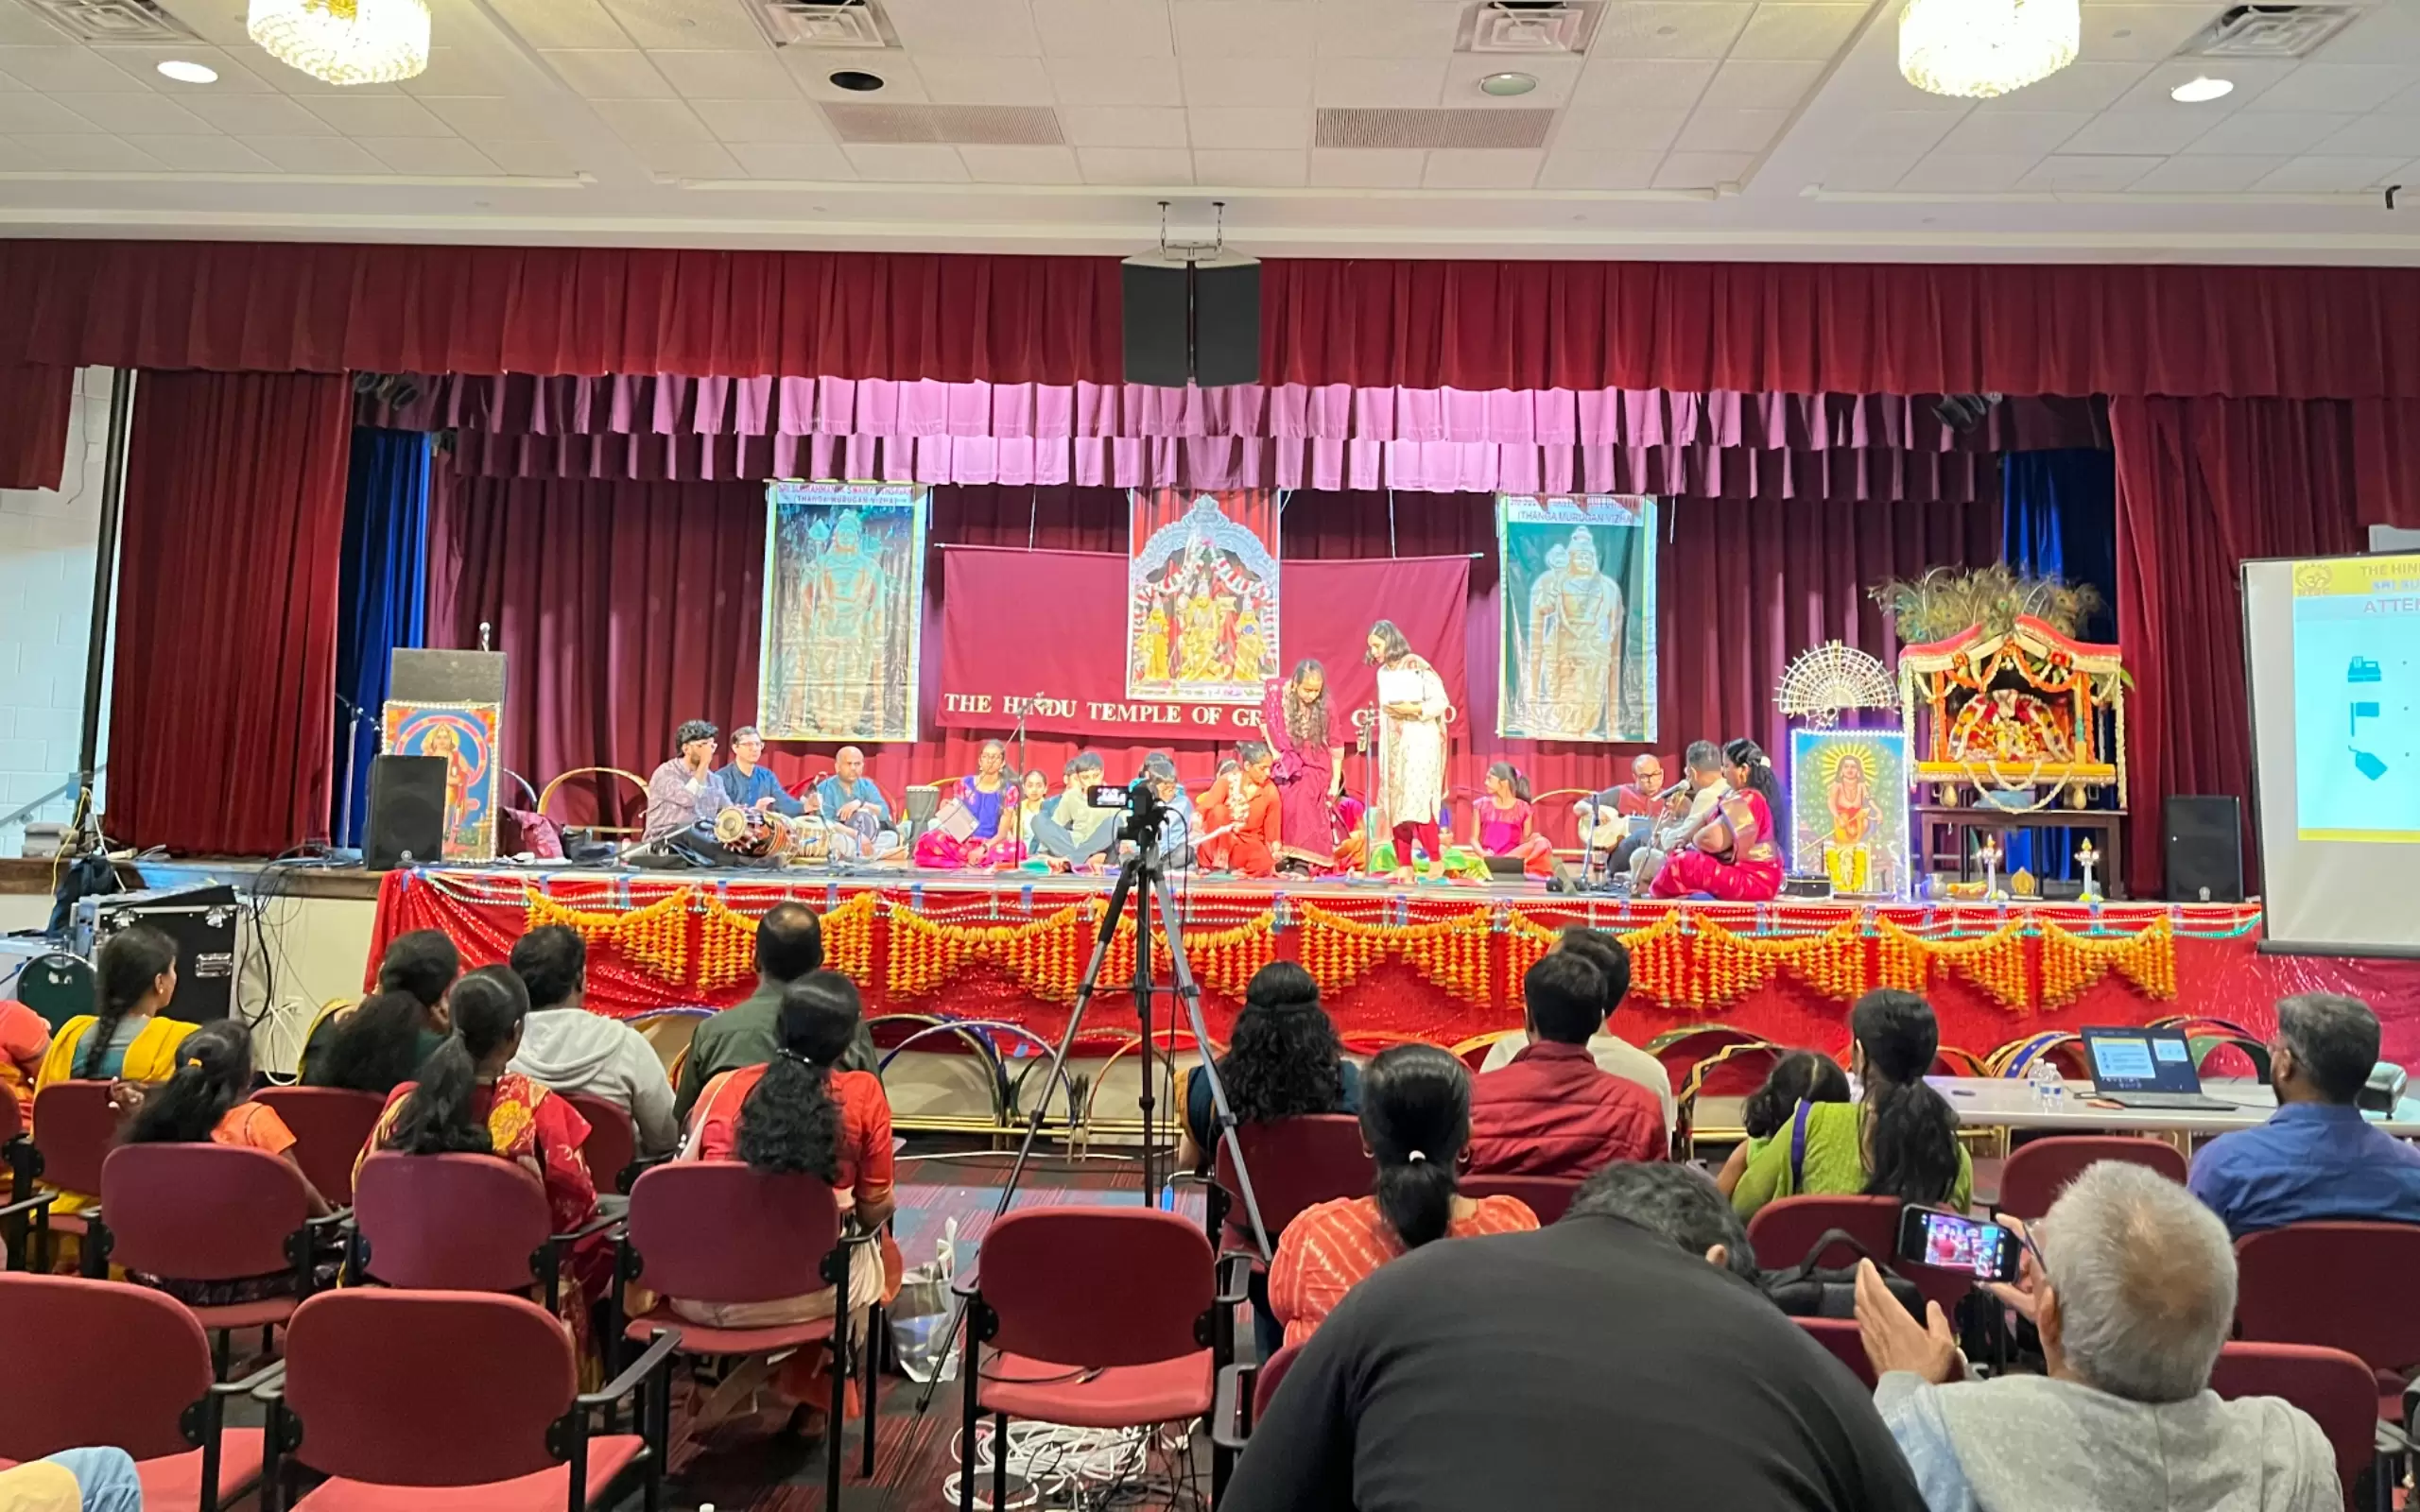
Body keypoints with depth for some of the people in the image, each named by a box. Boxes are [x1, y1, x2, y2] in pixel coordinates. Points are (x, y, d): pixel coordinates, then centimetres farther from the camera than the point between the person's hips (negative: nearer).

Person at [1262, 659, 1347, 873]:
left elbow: (1335, 745, -8)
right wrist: (1272, 749, -2)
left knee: (1303, 802, -19)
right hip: (1285, 762, 2)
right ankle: (1282, 854, -6)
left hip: (1314, 767, -2)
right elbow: (1264, 720, 5)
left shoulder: (1325, 705, -17)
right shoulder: (1277, 695, -15)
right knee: (1282, 802, -15)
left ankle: (1303, 860, -15)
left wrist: (1336, 780, -6)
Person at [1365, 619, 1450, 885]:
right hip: (1393, 745, 7)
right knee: (1395, 806, 4)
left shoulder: (1417, 667, -9)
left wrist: (1413, 709, -21)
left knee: (1417, 802, -12)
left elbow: (1441, 702, -10)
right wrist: (1382, 748, 12)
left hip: (1419, 742, -7)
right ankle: (1404, 866, 8)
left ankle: (1436, 860, 3)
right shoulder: (1383, 673, 12)